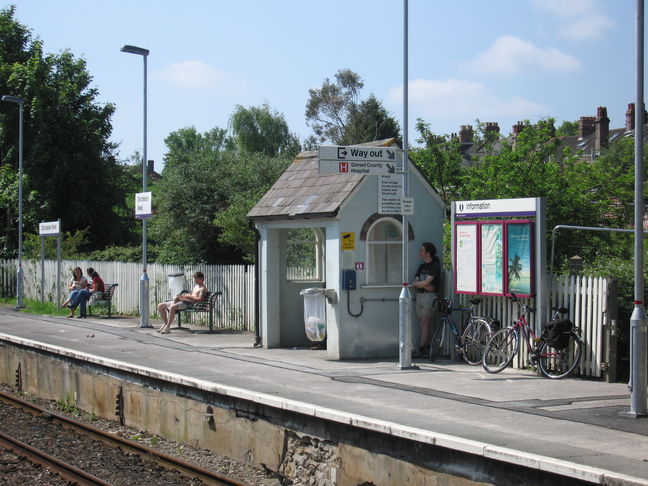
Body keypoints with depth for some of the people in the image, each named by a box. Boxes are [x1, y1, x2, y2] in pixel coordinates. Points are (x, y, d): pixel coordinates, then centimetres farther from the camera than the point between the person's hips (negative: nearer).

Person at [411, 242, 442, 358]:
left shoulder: (435, 266, -7)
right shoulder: (422, 266, 18)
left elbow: (426, 282, -14)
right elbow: (416, 281, 8)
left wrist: (415, 284, 1)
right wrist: (425, 286, -11)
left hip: (429, 296, -8)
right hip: (419, 295, 8)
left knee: (425, 323, -10)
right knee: (422, 324, 5)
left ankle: (422, 349, -9)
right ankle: (428, 348, 9)